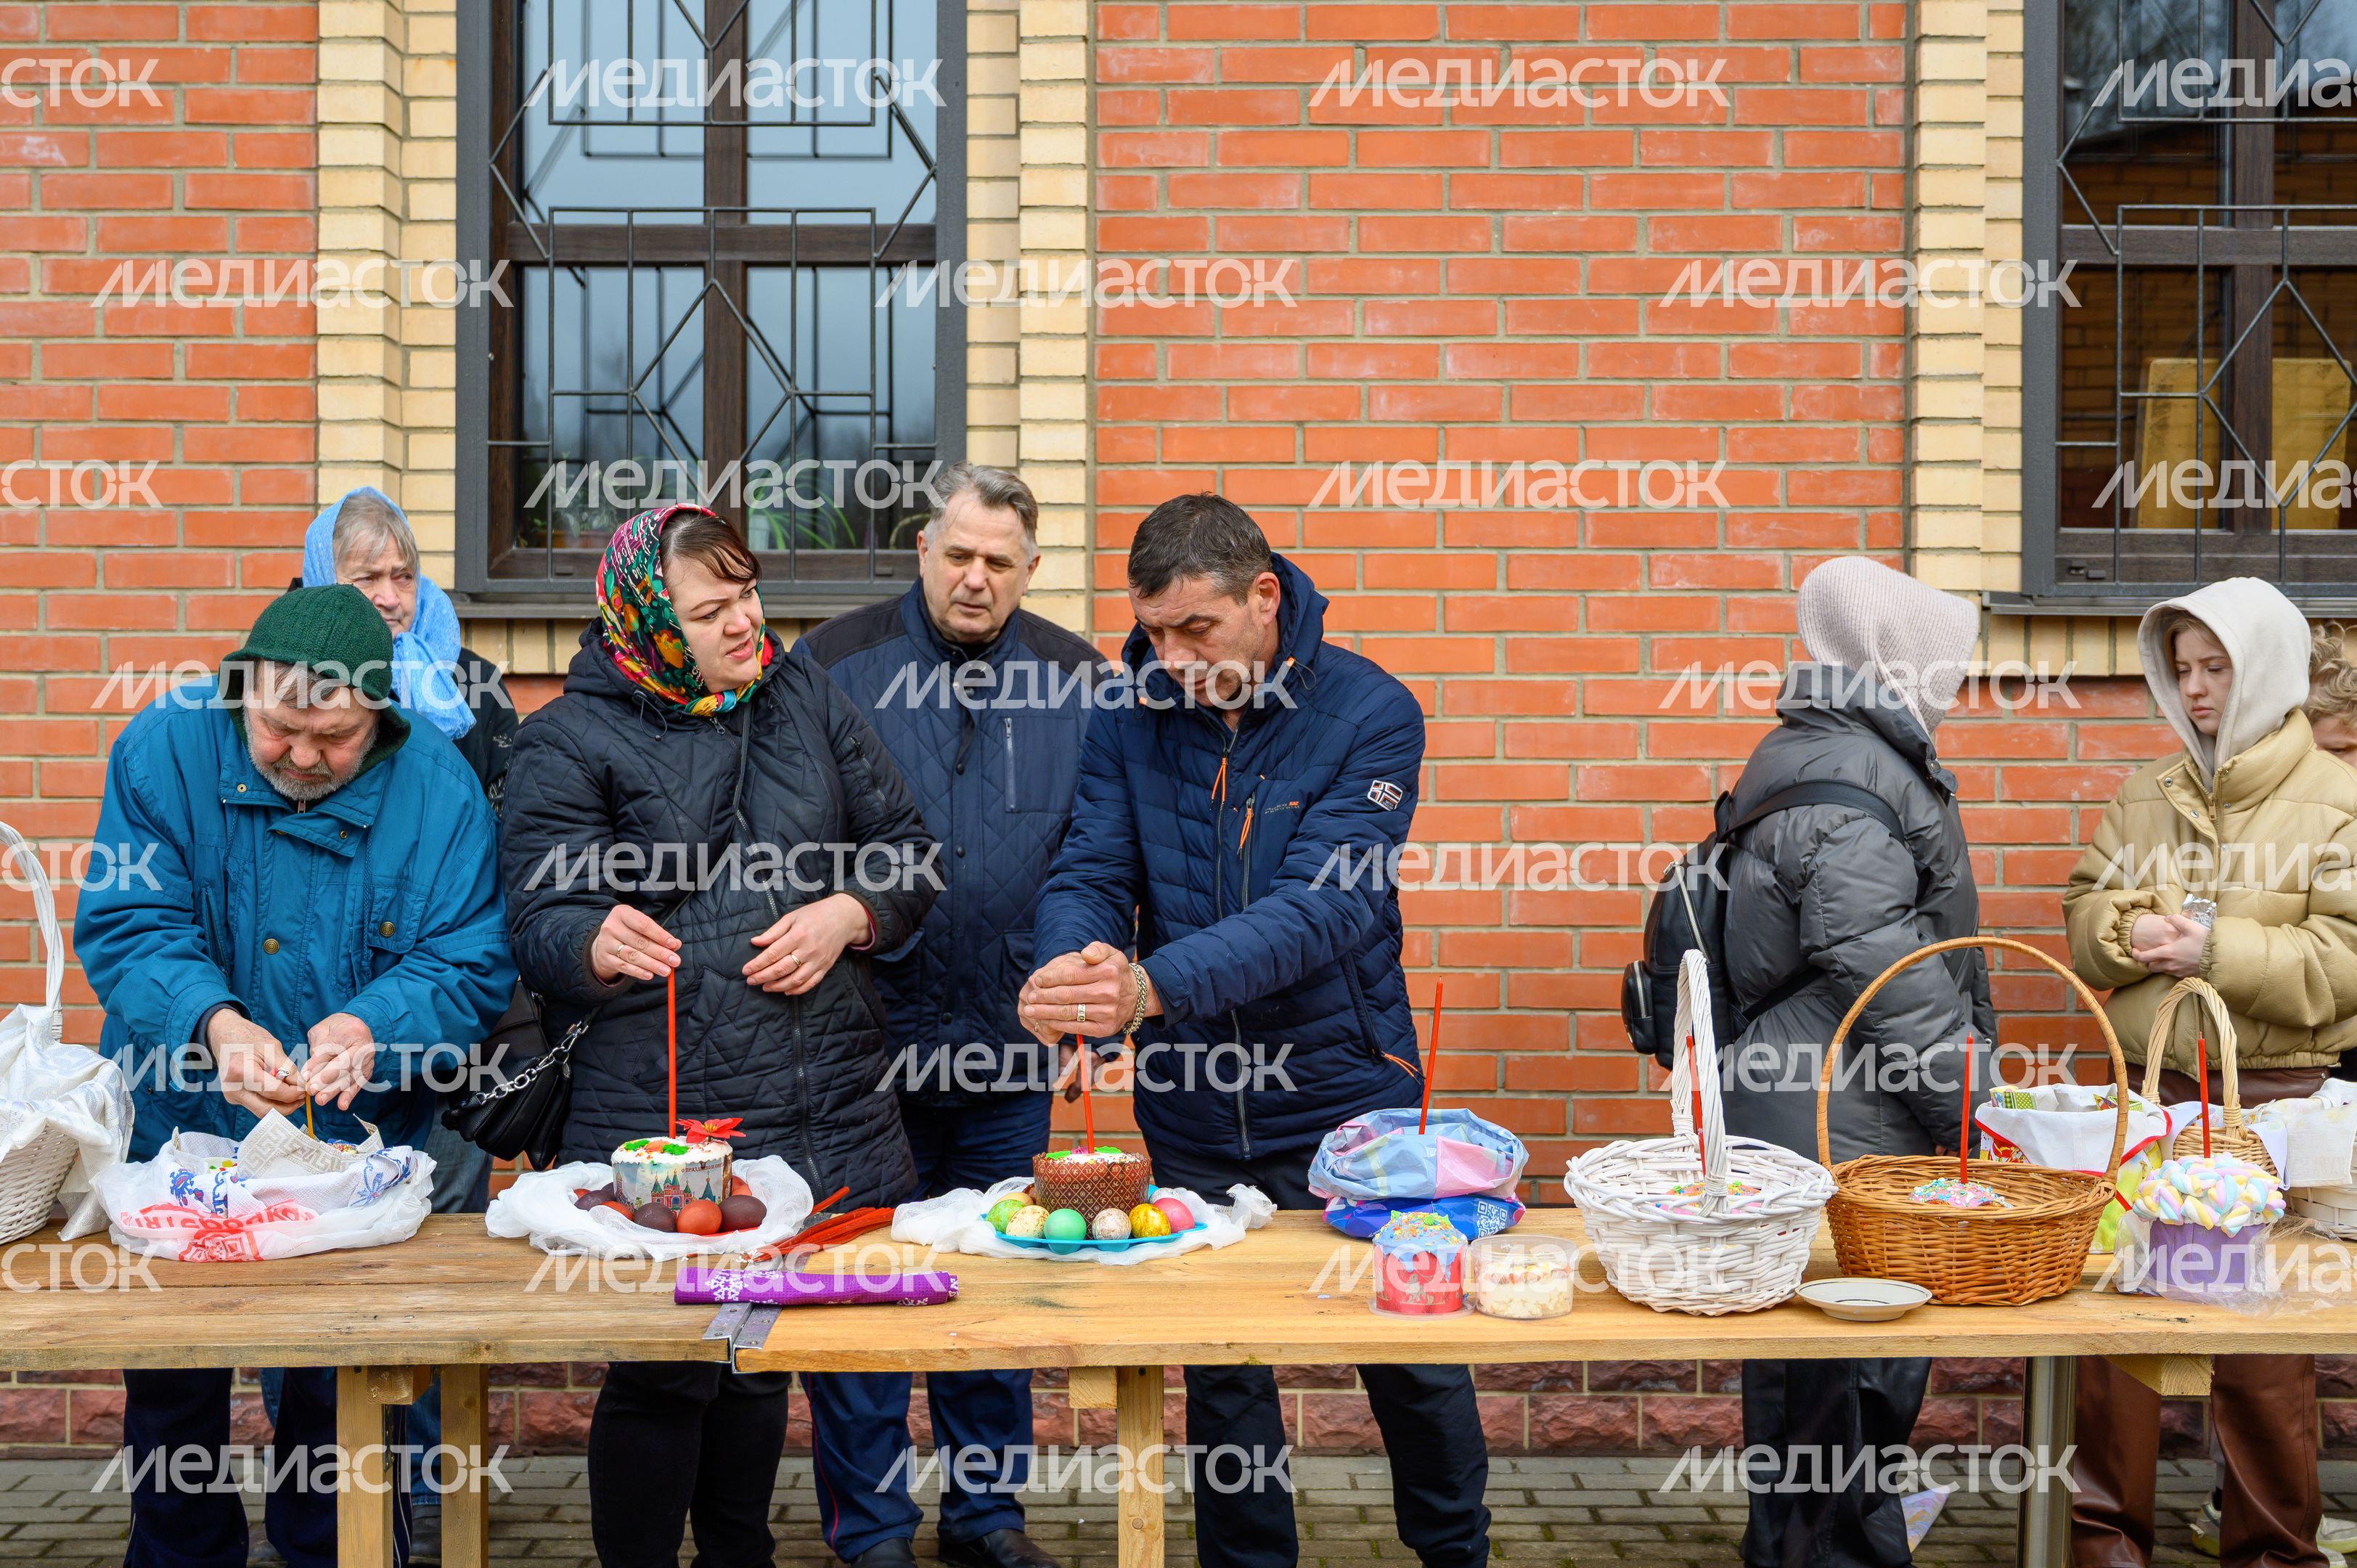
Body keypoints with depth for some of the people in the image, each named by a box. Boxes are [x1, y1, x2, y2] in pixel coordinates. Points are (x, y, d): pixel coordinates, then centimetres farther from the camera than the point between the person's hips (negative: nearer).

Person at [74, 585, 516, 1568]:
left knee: (340, 1391, 9)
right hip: (178, 1139, 1)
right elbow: (128, 926, -16)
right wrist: (212, 1022, -34)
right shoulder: (167, 748, -11)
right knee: (171, 1385, 15)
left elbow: (469, 963, -13)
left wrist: (373, 1027, -33)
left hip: (358, 1148, -1)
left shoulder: (437, 787, -11)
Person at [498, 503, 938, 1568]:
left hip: (831, 1110, 4)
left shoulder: (804, 697, 10)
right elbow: (542, 927, -7)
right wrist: (600, 944, -30)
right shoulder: (568, 742, -2)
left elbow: (906, 852, 13)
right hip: (660, 1126, -4)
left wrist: (847, 916, -6)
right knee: (660, 1377, 0)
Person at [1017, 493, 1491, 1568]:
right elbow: (1088, 874, -6)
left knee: (1410, 1355, 12)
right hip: (1191, 1124, 3)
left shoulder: (1368, 714, -13)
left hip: (1343, 1103, -2)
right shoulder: (1131, 717, -2)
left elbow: (1321, 907, -24)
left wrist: (1153, 986, -39)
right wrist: (1070, 968, -32)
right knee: (1221, 1376, 14)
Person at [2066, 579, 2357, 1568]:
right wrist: (2127, 934, -8)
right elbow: (2081, 912, 14)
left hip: (2274, 1097, -4)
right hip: (2145, 1088, 4)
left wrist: (2217, 951, -19)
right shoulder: (2146, 797, 11)